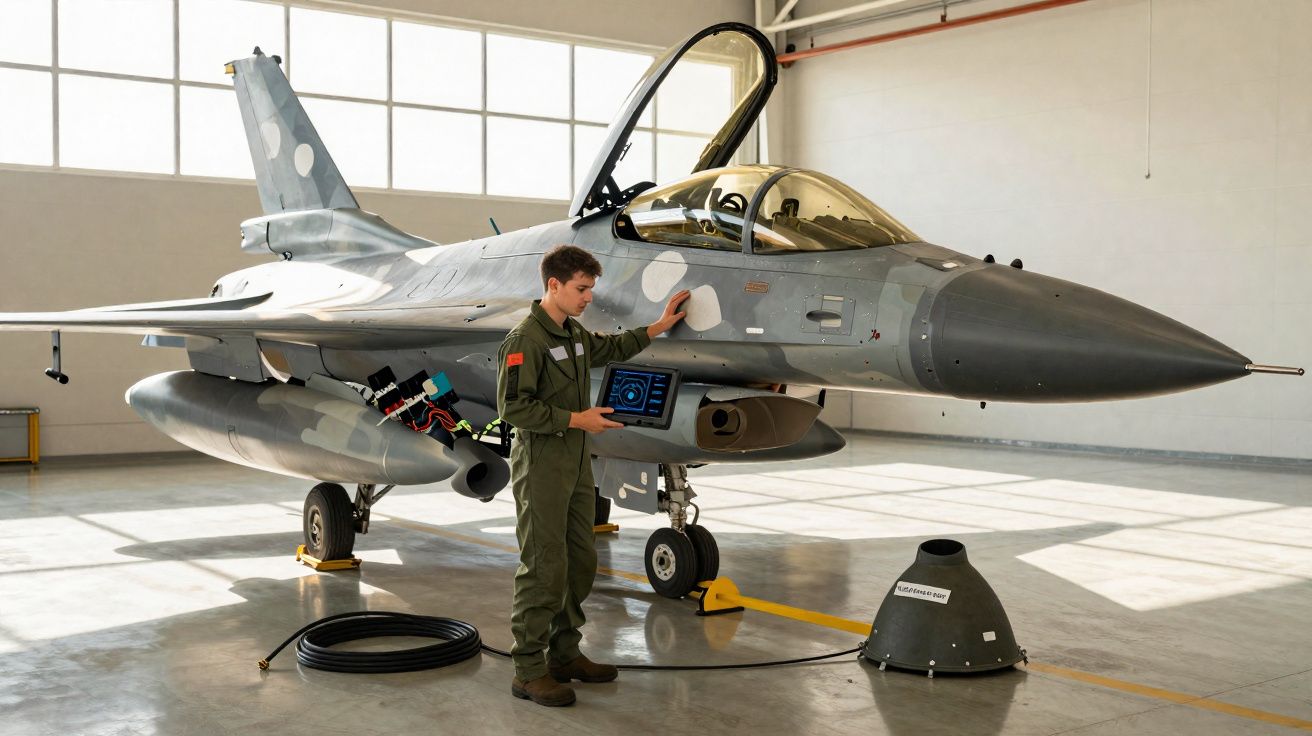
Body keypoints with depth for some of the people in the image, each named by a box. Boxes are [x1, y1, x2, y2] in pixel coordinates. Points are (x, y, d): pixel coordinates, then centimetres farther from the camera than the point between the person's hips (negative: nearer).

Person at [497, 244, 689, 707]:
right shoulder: (525, 339, -15)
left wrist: (659, 327, 32)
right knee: (544, 568, -7)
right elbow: (513, 407, -20)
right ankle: (528, 670, 1)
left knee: (580, 562, 12)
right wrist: (575, 419, -19)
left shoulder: (575, 335, 13)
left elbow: (613, 348, 34)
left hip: (576, 464, 9)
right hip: (541, 466, -9)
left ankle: (564, 654, 23)